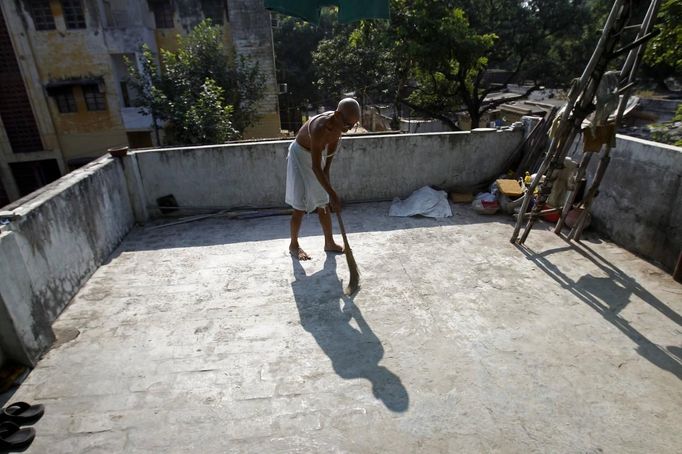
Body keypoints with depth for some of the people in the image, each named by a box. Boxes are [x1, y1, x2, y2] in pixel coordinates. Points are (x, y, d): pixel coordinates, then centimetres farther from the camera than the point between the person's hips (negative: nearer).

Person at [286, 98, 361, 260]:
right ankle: (293, 245, 16)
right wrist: (333, 194, -37)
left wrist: (327, 169, -3)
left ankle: (329, 243, 21)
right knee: (300, 206, -4)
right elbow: (316, 167, -38)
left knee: (323, 204, 10)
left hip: (317, 156, 7)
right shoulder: (319, 128, -38)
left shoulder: (339, 123, -16)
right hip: (300, 156, -7)